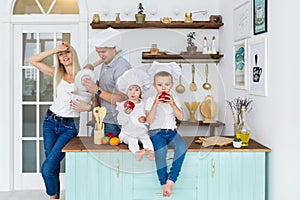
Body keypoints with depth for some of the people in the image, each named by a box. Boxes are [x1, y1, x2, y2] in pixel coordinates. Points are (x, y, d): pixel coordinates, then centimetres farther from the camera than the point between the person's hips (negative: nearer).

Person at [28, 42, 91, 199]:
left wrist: (87, 106, -26)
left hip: (69, 126, -4)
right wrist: (54, 50, -2)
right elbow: (33, 60, 5)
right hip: (50, 121, 4)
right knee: (53, 165, 9)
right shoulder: (56, 73, 7)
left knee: (47, 168, -10)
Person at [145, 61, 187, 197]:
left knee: (182, 147, -29)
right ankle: (164, 184, -22)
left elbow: (180, 117, 1)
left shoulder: (173, 99, 13)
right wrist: (155, 104, -13)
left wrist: (172, 104, -10)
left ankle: (171, 180, -24)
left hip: (171, 131, 3)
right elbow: (149, 120, -6)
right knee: (161, 149, -33)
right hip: (156, 131, -2)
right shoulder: (151, 100, 6)